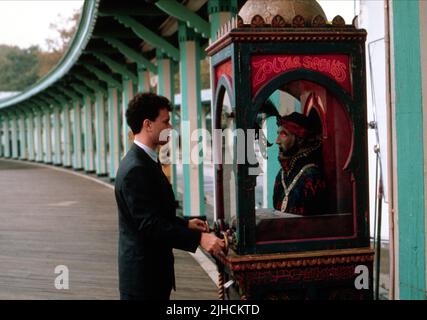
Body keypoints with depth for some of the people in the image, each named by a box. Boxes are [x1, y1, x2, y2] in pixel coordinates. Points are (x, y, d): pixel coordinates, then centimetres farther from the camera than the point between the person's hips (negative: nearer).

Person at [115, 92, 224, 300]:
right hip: (143, 273, -10)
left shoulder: (143, 161, 11)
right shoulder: (135, 169, -22)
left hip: (152, 269, 10)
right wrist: (198, 239, -29)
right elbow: (150, 224, -27)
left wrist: (185, 224, 13)